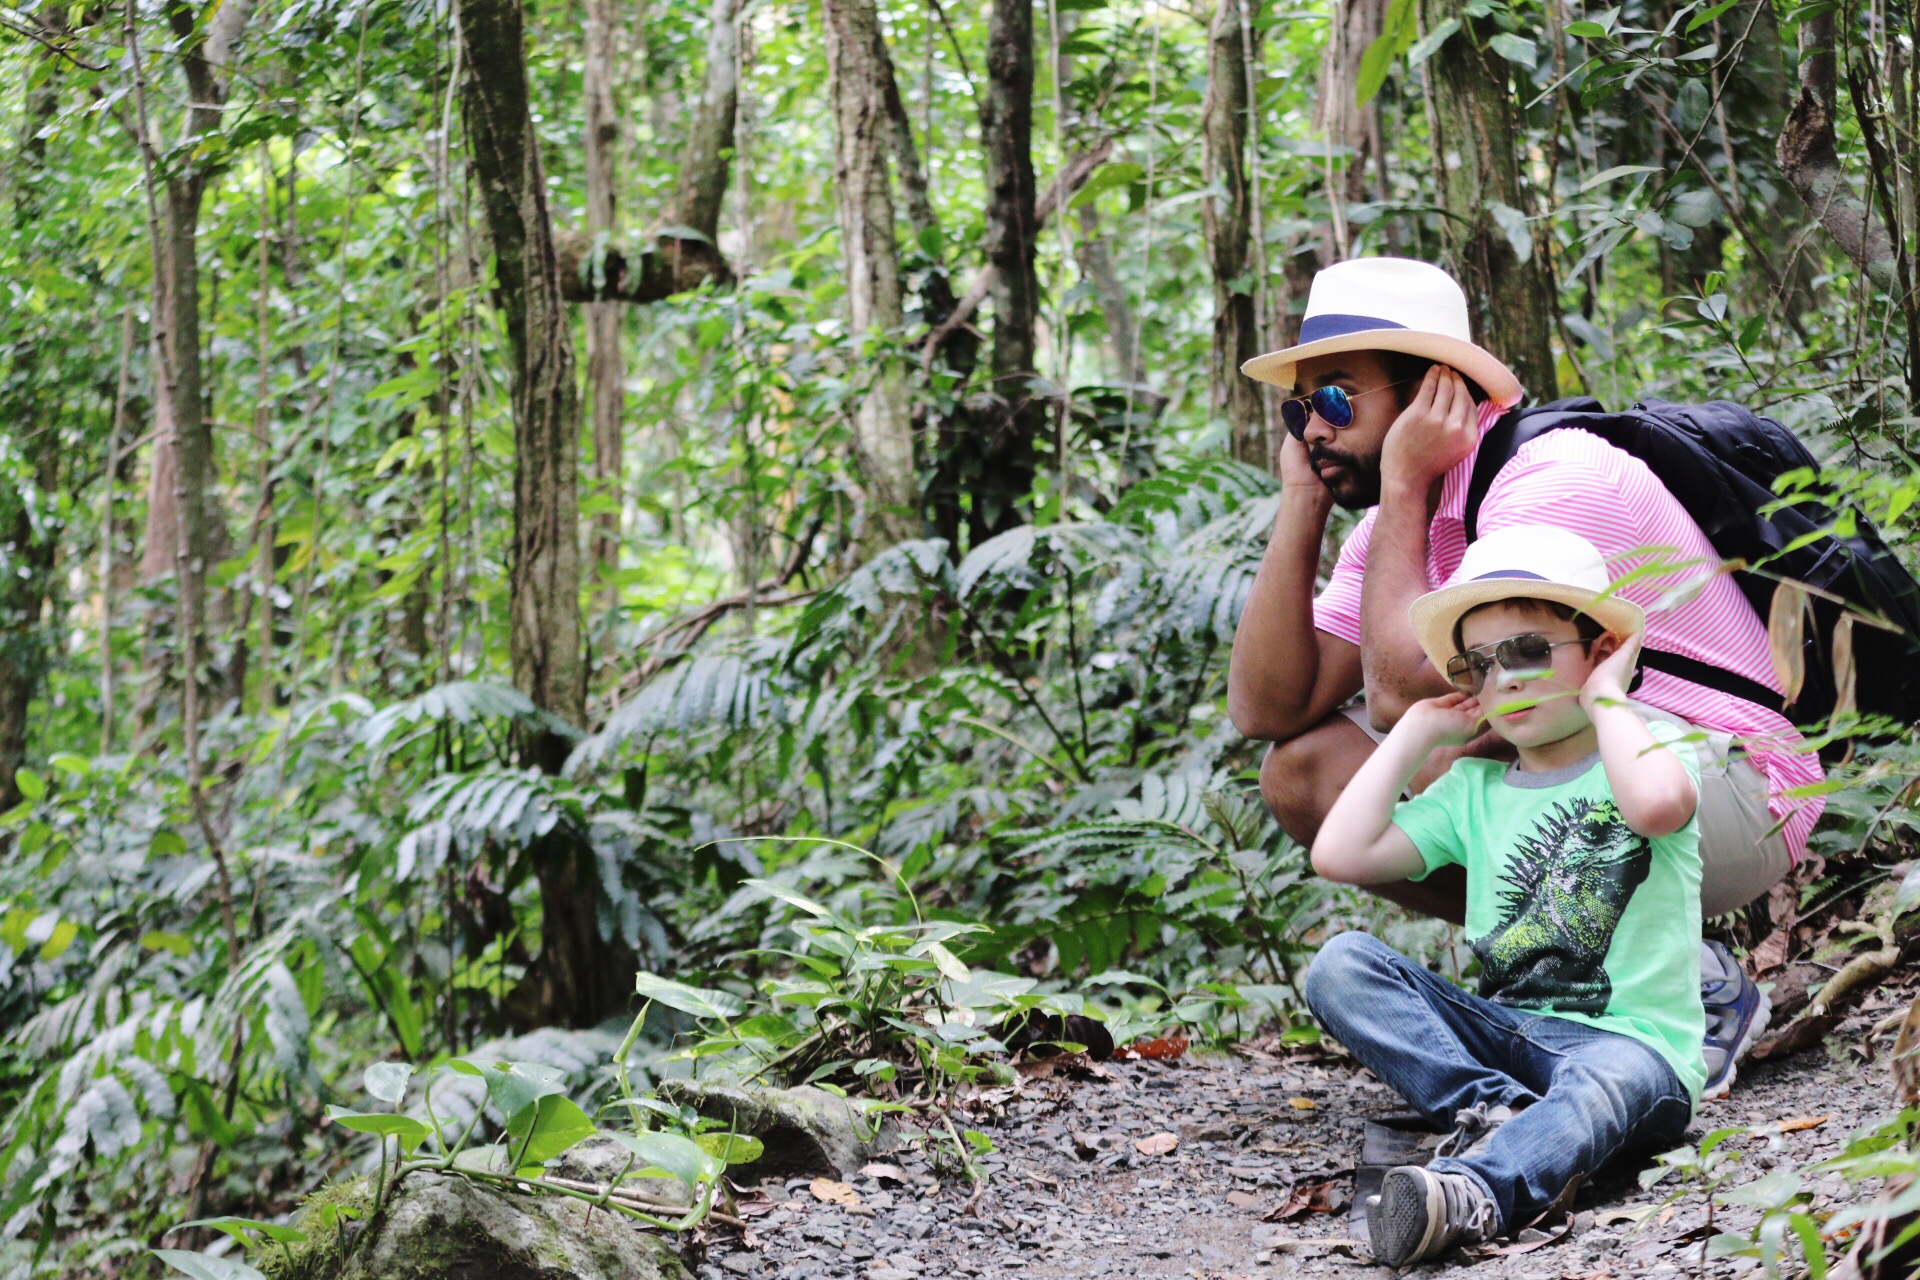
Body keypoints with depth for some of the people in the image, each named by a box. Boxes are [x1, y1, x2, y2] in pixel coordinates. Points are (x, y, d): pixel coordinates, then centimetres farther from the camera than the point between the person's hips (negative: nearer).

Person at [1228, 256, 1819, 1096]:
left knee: (1441, 725, -32)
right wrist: (1302, 501, -6)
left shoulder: (1559, 477, -22)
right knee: (1301, 771, -2)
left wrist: (1400, 488, -18)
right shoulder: (1401, 521, 5)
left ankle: (1694, 986, -15)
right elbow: (1266, 710, -3)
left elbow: (1402, 688, -29)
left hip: (1733, 801, -8)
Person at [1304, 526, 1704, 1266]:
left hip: (1632, 1041, -5)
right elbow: (1340, 854, 5)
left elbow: (1658, 803, -24)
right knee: (1342, 963, -16)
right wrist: (1417, 731, 12)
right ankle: (1499, 1115, -33)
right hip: (1502, 1037, 5)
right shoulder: (1475, 788, 18)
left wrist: (1605, 698, -8)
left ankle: (1473, 1196, -69)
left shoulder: (1650, 742, 4)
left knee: (1605, 1081, -41)